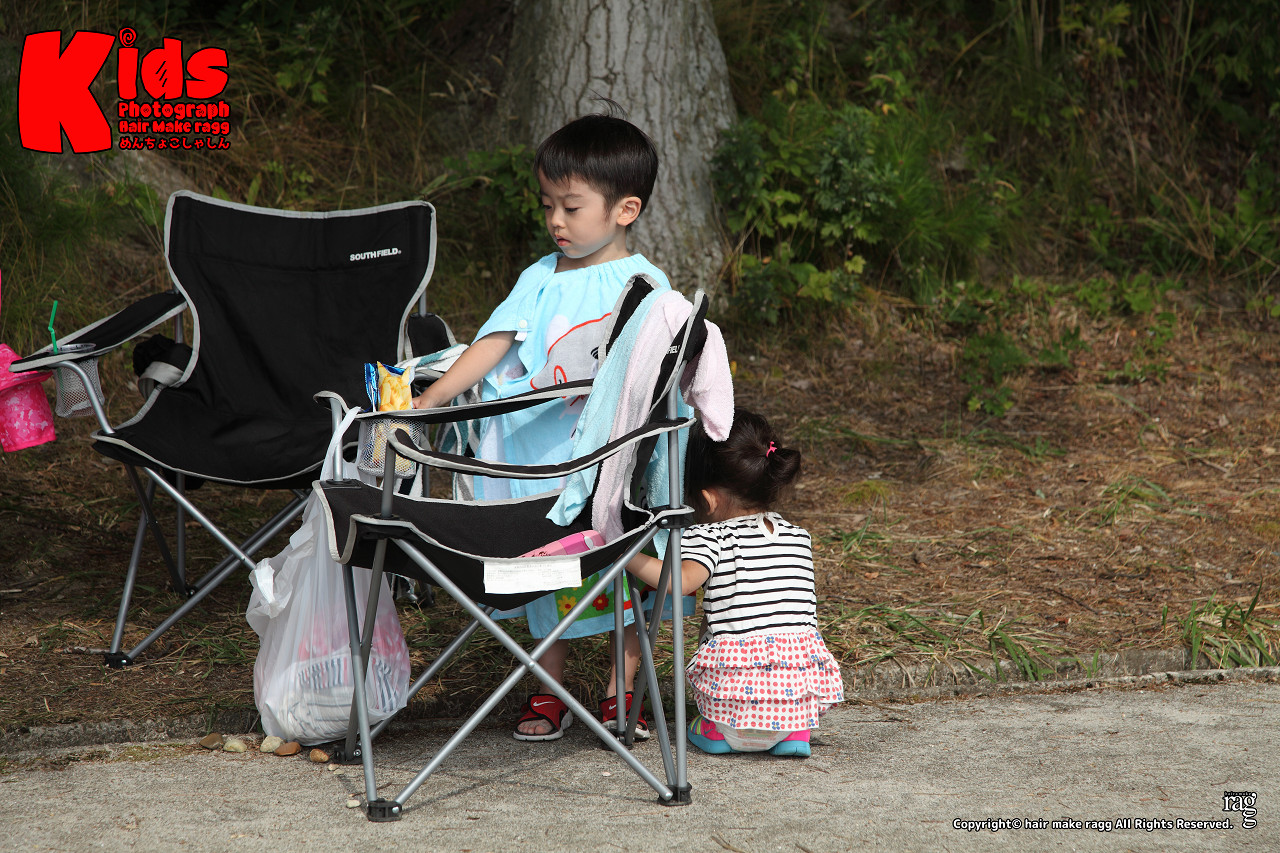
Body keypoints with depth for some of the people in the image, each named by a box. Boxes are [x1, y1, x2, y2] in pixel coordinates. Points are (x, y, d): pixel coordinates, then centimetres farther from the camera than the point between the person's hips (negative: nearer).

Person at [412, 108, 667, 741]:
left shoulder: (643, 285, -2)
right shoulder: (539, 280, 8)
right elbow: (493, 344, 2)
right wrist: (426, 400, -8)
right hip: (542, 454, 3)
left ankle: (622, 693, 18)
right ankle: (548, 693, 19)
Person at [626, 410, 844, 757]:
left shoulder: (708, 537, -1)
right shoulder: (798, 537, 15)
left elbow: (681, 579, -20)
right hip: (802, 687, 3)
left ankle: (717, 729, 18)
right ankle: (796, 730, 19)